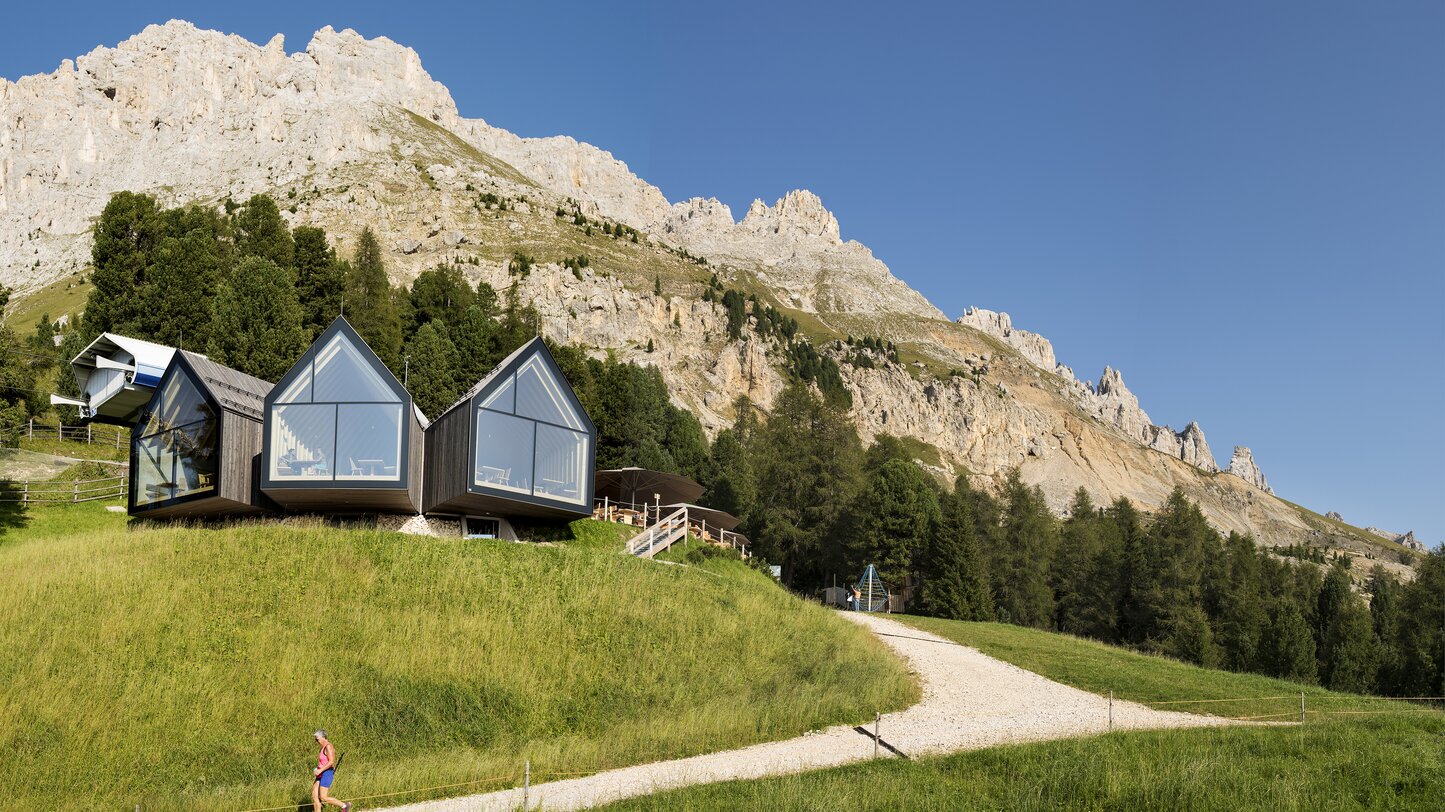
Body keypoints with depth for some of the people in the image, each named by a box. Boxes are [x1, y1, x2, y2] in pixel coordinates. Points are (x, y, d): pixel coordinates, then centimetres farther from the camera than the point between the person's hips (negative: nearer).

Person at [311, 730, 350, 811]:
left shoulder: (328, 746, -15)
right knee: (314, 796, 3)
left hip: (326, 774, -10)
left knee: (323, 798, -11)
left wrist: (320, 770, -23)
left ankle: (344, 805, 1)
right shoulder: (324, 747, 15)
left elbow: (331, 762, -23)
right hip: (321, 775, 10)